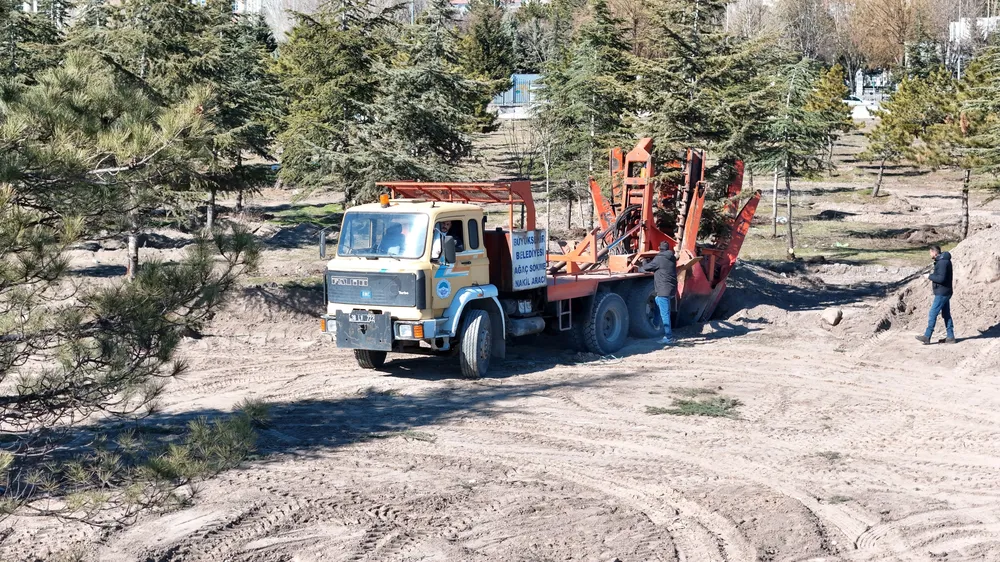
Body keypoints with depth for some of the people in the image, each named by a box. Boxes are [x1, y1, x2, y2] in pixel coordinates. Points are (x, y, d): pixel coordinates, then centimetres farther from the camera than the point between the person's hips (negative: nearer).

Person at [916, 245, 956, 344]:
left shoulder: (942, 262, -20)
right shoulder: (943, 260, 13)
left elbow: (941, 278, -25)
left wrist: (930, 276, -14)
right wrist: (933, 275, 8)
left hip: (942, 293, -11)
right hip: (945, 292, 11)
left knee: (932, 314, -7)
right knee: (946, 314, 13)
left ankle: (927, 336, -4)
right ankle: (950, 337, 16)